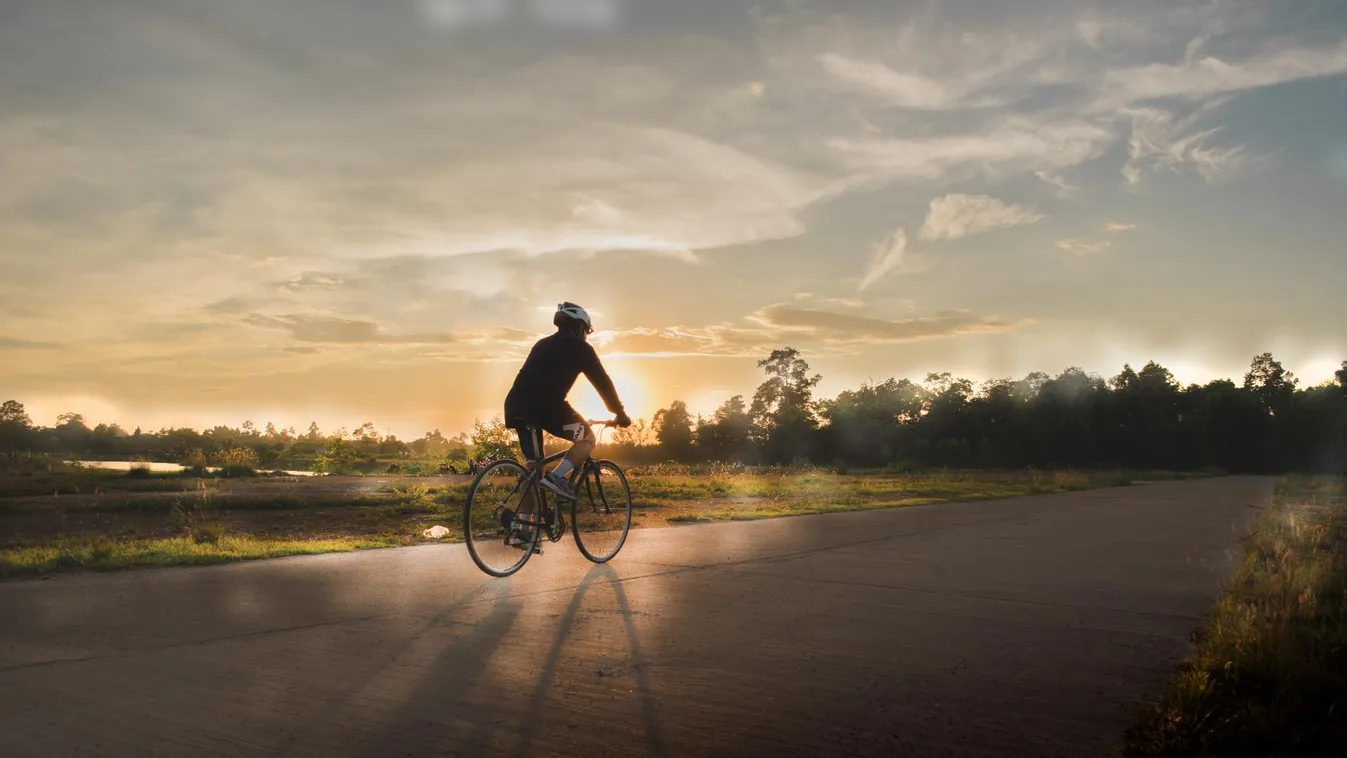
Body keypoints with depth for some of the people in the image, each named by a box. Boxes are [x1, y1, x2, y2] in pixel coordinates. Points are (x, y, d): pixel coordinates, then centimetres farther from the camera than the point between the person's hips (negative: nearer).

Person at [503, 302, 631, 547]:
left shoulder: (543, 345, 31)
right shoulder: (579, 347, 10)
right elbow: (603, 382, 11)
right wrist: (620, 414, 20)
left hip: (516, 405, 7)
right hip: (545, 405, -7)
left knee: (533, 466, 16)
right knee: (587, 437, 13)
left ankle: (523, 529, 14)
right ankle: (557, 477, -9)